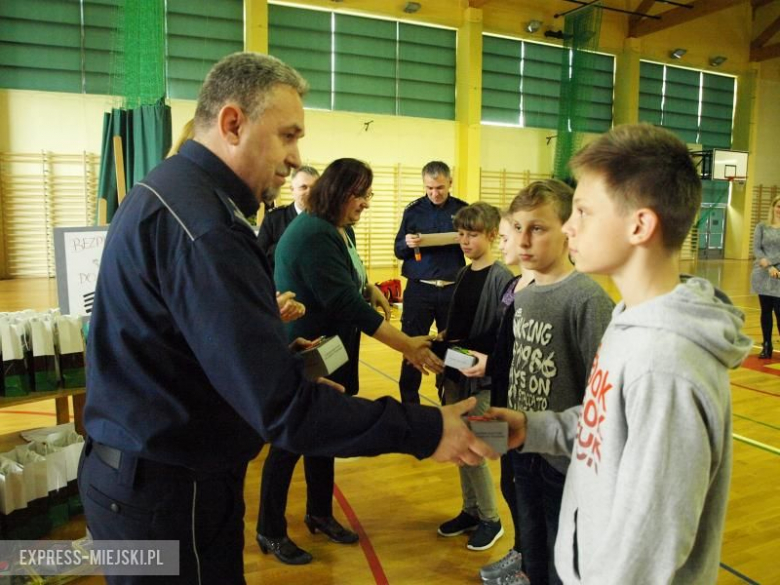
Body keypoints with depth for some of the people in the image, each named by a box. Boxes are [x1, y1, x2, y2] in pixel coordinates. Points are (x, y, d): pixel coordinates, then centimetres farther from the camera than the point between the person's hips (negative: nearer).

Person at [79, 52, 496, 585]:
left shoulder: (167, 189, 6)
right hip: (169, 488, -10)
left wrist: (262, 319, 12)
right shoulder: (202, 224, -27)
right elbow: (283, 406, -30)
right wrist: (422, 431, -24)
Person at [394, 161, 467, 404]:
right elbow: (398, 251, 5)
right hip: (419, 289, 0)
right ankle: (409, 403, 18)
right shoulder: (413, 210, 2)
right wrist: (407, 243, -18)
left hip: (454, 289, 1)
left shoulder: (463, 209, 3)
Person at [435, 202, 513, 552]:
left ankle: (490, 520, 22)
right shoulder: (463, 275, 8)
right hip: (455, 374, 7)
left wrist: (479, 356, -25)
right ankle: (470, 510, 33)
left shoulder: (501, 279, -13)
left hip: (482, 378, -7)